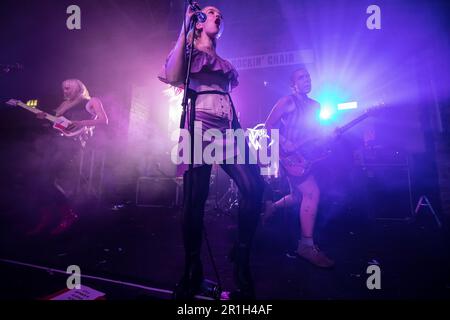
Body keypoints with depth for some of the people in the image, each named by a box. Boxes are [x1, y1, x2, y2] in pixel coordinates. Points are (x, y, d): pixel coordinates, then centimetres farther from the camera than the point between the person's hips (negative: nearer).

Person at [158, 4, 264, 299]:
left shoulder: (224, 62, 30)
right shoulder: (188, 51, 14)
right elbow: (172, 76, -7)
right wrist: (184, 30, -4)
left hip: (229, 127, 5)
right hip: (200, 125, -5)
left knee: (254, 187, -15)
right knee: (196, 198, -9)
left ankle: (242, 257, 1)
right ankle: (192, 268, 7)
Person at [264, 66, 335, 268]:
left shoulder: (315, 105, 17)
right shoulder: (287, 101, -4)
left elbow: (317, 132, 16)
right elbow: (269, 124, -8)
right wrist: (284, 143, -21)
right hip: (288, 155, -8)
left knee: (299, 196, 16)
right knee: (312, 192, -20)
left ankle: (272, 207, 43)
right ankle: (307, 245, -14)